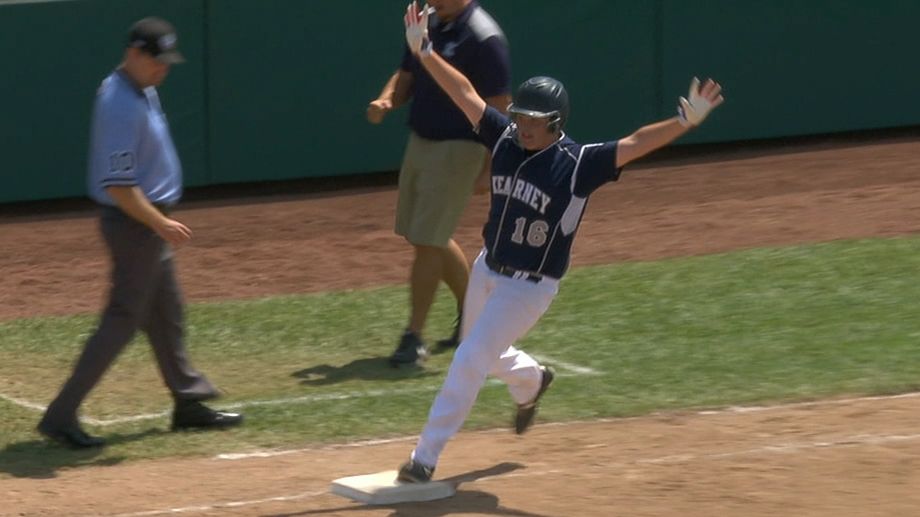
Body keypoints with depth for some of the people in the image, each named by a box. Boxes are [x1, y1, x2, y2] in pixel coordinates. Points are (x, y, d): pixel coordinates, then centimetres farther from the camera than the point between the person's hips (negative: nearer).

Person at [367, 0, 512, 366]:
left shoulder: (484, 39, -19)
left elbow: (499, 109, -19)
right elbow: (406, 77, 14)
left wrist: (489, 168, -21)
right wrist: (386, 101, -9)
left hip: (457, 150, -9)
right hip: (420, 142, 9)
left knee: (428, 242, -8)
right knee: (426, 238, 17)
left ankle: (414, 337, 0)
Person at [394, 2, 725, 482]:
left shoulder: (579, 163, -20)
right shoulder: (506, 139, -6)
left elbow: (636, 143, -29)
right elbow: (464, 92, -2)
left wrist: (686, 119, -42)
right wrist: (422, 49, -5)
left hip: (531, 287, -6)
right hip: (487, 270, 6)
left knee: (469, 361, -10)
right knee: (483, 355, 25)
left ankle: (426, 456, -2)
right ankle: (530, 381, 58)